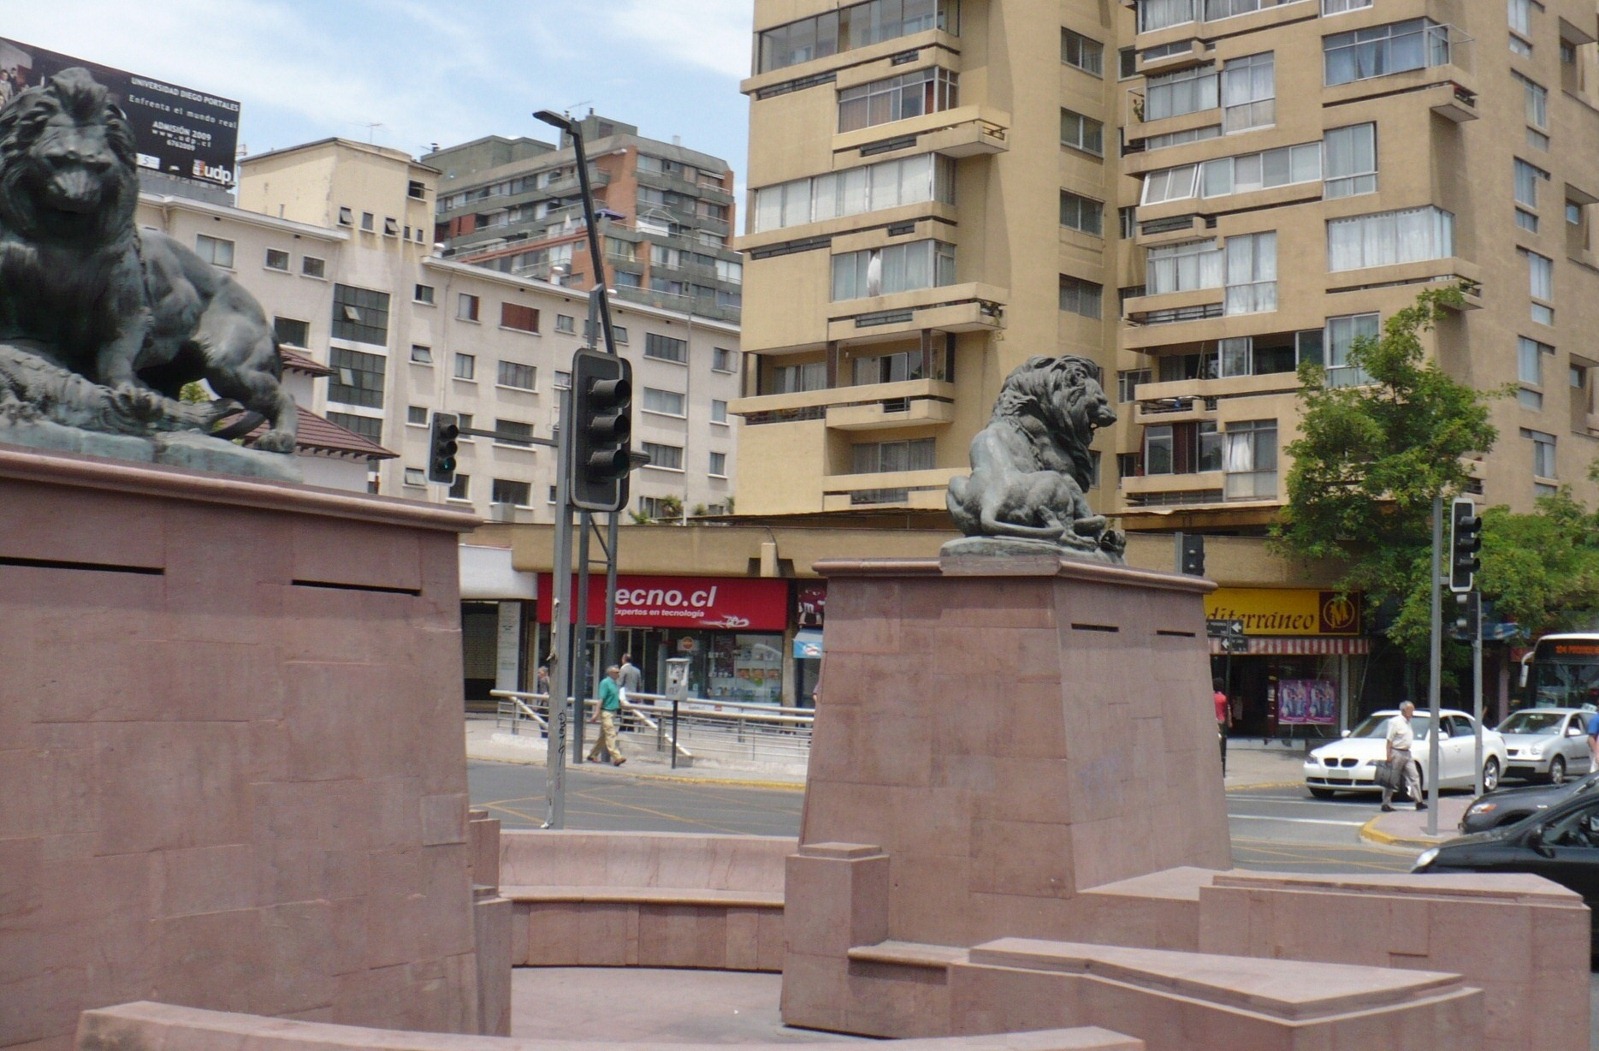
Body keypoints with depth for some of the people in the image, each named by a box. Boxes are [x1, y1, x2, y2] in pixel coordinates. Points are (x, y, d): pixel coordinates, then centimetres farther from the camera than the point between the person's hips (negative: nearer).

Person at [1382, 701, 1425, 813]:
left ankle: (1419, 802, 2)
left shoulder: (1407, 722, 16)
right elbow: (1390, 740, -14)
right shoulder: (1395, 722, -10)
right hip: (1396, 753, -8)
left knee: (1414, 776, 1)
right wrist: (1389, 755, -19)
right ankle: (1386, 804, 2)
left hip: (1406, 753, 8)